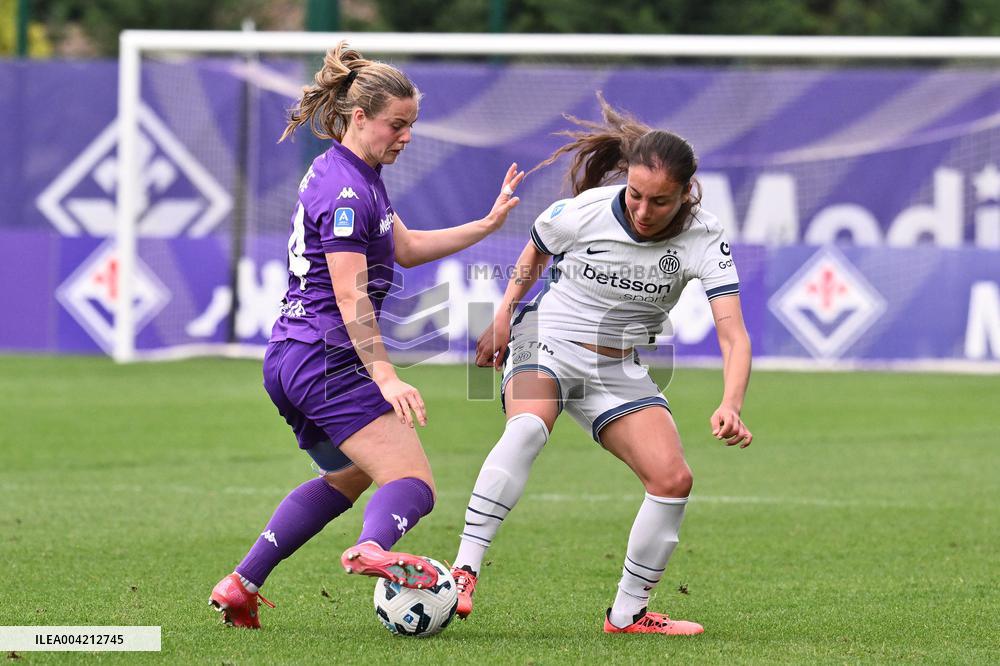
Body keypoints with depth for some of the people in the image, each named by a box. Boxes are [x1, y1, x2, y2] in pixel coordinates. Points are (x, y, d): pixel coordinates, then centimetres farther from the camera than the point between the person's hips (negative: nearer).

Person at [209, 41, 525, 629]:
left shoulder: (353, 175, 16)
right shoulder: (347, 192, -16)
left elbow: (404, 247, 25)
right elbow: (351, 297, -23)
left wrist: (487, 225, 20)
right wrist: (385, 376, -30)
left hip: (289, 360, 11)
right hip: (329, 361, -11)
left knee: (349, 476, 29)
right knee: (414, 485, -20)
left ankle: (240, 586, 22)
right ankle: (373, 549, -53)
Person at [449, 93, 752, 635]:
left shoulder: (702, 239, -17)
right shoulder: (582, 213, -18)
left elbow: (733, 335, -25)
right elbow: (534, 254, 7)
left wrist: (730, 407, -40)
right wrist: (503, 315, 2)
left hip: (619, 371, 3)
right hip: (546, 341, -3)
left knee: (674, 479, -13)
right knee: (529, 426, -35)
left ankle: (628, 613, 5)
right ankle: (464, 570, -39)